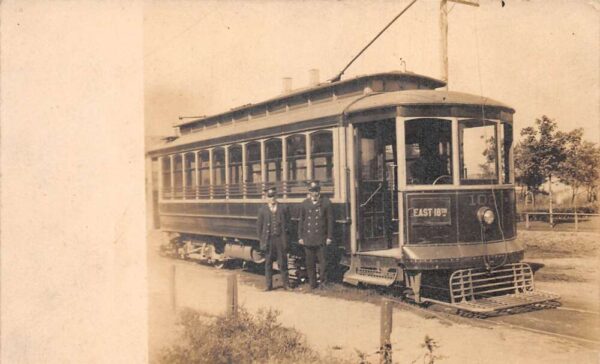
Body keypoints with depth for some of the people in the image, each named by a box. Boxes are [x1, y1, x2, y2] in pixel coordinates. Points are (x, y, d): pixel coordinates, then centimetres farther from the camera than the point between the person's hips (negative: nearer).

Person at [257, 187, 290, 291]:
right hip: (268, 239, 1)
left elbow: (288, 223, 6)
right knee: (268, 263, 6)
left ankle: (285, 283, 14)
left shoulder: (283, 208, 3)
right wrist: (262, 239, 3)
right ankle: (269, 285, 14)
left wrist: (285, 235, 0)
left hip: (281, 239, -1)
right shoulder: (262, 210, 4)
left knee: (282, 262, 4)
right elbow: (259, 226, 8)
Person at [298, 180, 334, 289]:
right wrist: (300, 237, 6)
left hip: (321, 238, -2)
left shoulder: (326, 202, 2)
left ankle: (323, 281, 7)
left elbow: (330, 220, 1)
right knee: (310, 263, 8)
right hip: (308, 238, 2)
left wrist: (329, 236, -3)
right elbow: (301, 221, 11)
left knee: (322, 260, -6)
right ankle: (312, 283, 19)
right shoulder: (304, 204, 9)